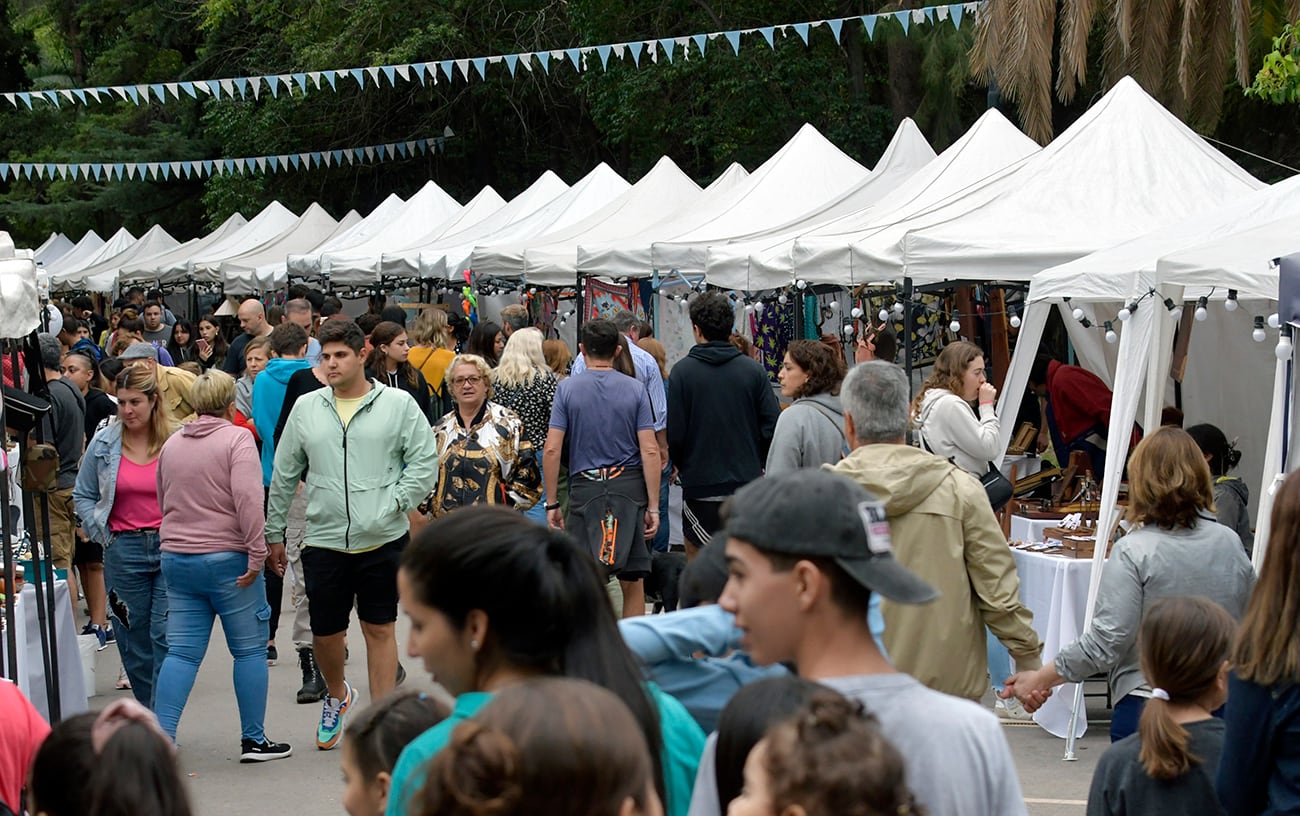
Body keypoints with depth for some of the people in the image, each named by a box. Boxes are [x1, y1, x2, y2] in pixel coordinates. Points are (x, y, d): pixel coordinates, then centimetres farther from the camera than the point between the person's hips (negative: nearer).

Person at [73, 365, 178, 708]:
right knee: (133, 642, 8)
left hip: (172, 548, -3)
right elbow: (83, 496, 13)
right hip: (124, 550, 3)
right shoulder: (104, 443, 3)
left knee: (166, 636, -7)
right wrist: (103, 537, 4)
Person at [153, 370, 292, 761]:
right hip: (227, 559, -6)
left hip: (176, 558, 6)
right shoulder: (236, 439, -8)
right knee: (250, 650, 5)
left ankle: (163, 736, -4)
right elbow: (248, 500, -19)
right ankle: (254, 740, 10)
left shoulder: (171, 444, 12)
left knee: (181, 652, 6)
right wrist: (257, 553, -18)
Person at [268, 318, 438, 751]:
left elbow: (424, 461, -1)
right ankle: (336, 695, 38)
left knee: (380, 629, 4)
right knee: (324, 633, 8)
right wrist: (273, 532, 14)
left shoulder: (398, 404, -1)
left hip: (382, 541, -2)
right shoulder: (306, 408, 7)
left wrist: (393, 504, -11)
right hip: (324, 541, 2)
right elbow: (284, 475, 13)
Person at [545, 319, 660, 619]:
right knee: (632, 581, 7)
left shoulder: (567, 388, 0)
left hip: (584, 486, -1)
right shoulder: (635, 389, 2)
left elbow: (552, 449, -5)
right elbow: (650, 451, -3)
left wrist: (551, 503, 2)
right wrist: (654, 507, 1)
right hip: (629, 486, 1)